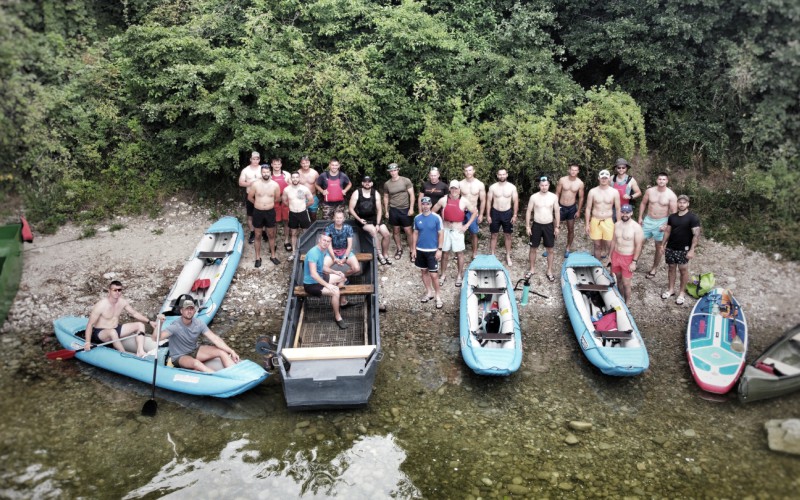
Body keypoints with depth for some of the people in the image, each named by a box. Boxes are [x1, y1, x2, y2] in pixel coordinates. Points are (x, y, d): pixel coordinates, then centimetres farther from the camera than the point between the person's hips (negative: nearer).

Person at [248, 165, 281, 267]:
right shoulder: (255, 184, -10)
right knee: (258, 235, 9)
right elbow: (250, 197, 3)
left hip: (270, 212, 1)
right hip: (258, 212, -1)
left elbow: (277, 198, 9)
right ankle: (258, 257, 21)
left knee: (271, 235, 13)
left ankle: (273, 256, 27)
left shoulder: (275, 185, -7)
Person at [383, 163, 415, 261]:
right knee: (396, 231, 11)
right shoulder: (387, 184, 2)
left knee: (408, 231, -2)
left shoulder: (406, 181, -6)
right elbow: (386, 198, 11)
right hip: (393, 210, 3)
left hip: (405, 209, -3)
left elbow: (411, 195, -5)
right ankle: (399, 249, 26)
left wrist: (411, 208, -11)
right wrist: (386, 211, 8)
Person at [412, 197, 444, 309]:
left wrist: (439, 250, -11)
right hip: (420, 250, 4)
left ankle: (437, 296, 8)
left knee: (434, 275, -6)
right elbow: (415, 234, 8)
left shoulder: (436, 218, -9)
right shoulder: (417, 218, 1)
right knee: (424, 271, 15)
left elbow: (441, 234, -7)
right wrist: (413, 249, 5)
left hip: (432, 250, -4)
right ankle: (429, 292, 31)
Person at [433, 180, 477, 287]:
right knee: (445, 253, 9)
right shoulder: (443, 200, -2)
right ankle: (442, 275, 20)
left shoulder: (464, 201, -5)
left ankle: (460, 276, 18)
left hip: (458, 230, -1)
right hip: (445, 230, 1)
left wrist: (466, 225, -3)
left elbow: (475, 213, 3)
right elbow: (433, 211, 9)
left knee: (459, 253, 5)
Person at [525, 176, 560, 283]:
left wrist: (557, 227, -1)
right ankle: (531, 269, 23)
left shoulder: (554, 197, -4)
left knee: (550, 250, 8)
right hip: (536, 225, 0)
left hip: (549, 226, 0)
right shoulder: (534, 197, -6)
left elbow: (557, 212, 1)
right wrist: (527, 226, -5)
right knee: (533, 249, 8)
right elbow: (529, 211, -1)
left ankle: (549, 271, 20)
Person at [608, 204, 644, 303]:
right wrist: (610, 256, 13)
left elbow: (638, 246, -16)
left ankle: (626, 304, 14)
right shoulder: (617, 224, 0)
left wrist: (634, 262, -17)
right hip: (616, 255, 5)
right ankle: (621, 298, 37)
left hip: (628, 258, -5)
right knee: (619, 279, 19)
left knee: (626, 283, -2)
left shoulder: (636, 227, -18)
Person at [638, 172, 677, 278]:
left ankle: (654, 269, 23)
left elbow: (674, 212, -10)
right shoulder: (650, 191, -5)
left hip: (661, 223, -2)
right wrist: (640, 217, 2)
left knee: (659, 247, 9)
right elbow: (643, 203, 8)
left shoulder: (671, 195, -13)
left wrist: (667, 225, -17)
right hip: (648, 220, 2)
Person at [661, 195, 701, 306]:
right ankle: (671, 289, 27)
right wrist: (663, 245, 9)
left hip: (684, 250, -5)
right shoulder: (672, 216, 5)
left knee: (683, 270, 3)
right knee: (671, 268, 13)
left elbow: (696, 235, -15)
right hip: (670, 248, 5)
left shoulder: (692, 218, -11)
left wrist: (692, 250, -21)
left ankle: (682, 293, 14)